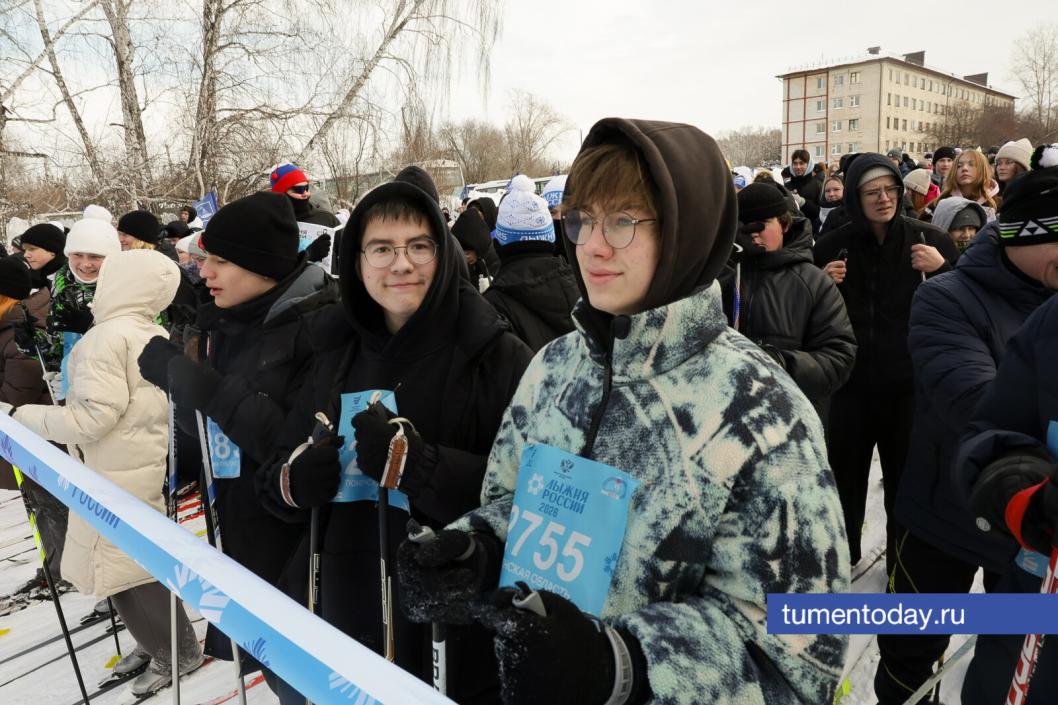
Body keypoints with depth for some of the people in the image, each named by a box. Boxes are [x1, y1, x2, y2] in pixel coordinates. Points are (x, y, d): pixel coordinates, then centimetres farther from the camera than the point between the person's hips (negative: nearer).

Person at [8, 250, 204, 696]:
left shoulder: (107, 338, -19)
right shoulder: (156, 337, 8)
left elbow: (92, 417, -22)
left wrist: (28, 417, -10)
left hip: (115, 476, -8)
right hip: (148, 464, 8)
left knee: (122, 570, 5)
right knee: (142, 560, 19)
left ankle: (175, 654, 17)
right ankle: (164, 641, 30)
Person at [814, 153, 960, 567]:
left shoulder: (928, 239, -2)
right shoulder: (833, 246, -2)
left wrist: (942, 269, -15)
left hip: (910, 383, 0)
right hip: (850, 384, 1)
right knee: (845, 479, 11)